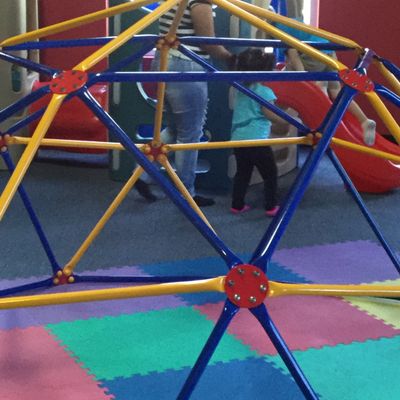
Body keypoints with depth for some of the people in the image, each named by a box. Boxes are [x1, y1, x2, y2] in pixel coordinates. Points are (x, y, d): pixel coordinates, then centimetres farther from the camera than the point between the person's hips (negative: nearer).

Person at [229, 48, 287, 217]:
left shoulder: (239, 89, 11)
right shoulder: (264, 91, -10)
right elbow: (270, 114, -11)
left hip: (238, 138, 7)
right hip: (256, 140, -7)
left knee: (242, 172, 16)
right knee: (270, 173, 5)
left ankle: (237, 205, 17)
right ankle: (271, 206, 5)